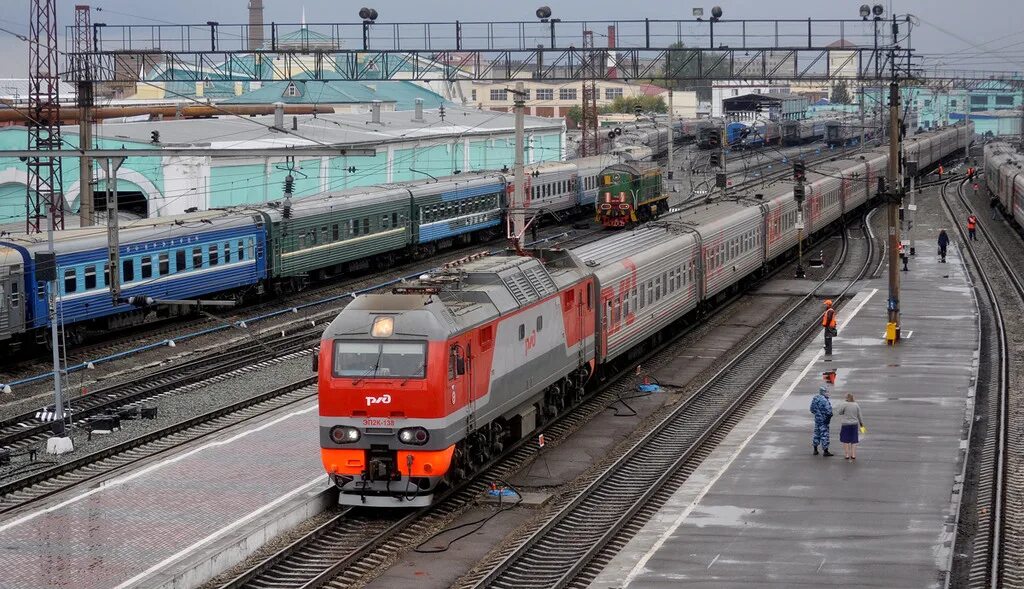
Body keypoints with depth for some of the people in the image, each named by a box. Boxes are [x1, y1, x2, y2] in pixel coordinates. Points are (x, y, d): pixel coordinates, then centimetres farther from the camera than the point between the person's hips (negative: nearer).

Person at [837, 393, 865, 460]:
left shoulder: (845, 404, -12)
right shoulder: (856, 405, -2)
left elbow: (840, 412, -1)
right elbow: (859, 416, 3)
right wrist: (861, 423, 16)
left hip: (846, 425, -3)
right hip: (854, 424, 3)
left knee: (846, 441, 7)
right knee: (854, 441, 10)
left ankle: (847, 455, 7)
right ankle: (853, 455, 9)